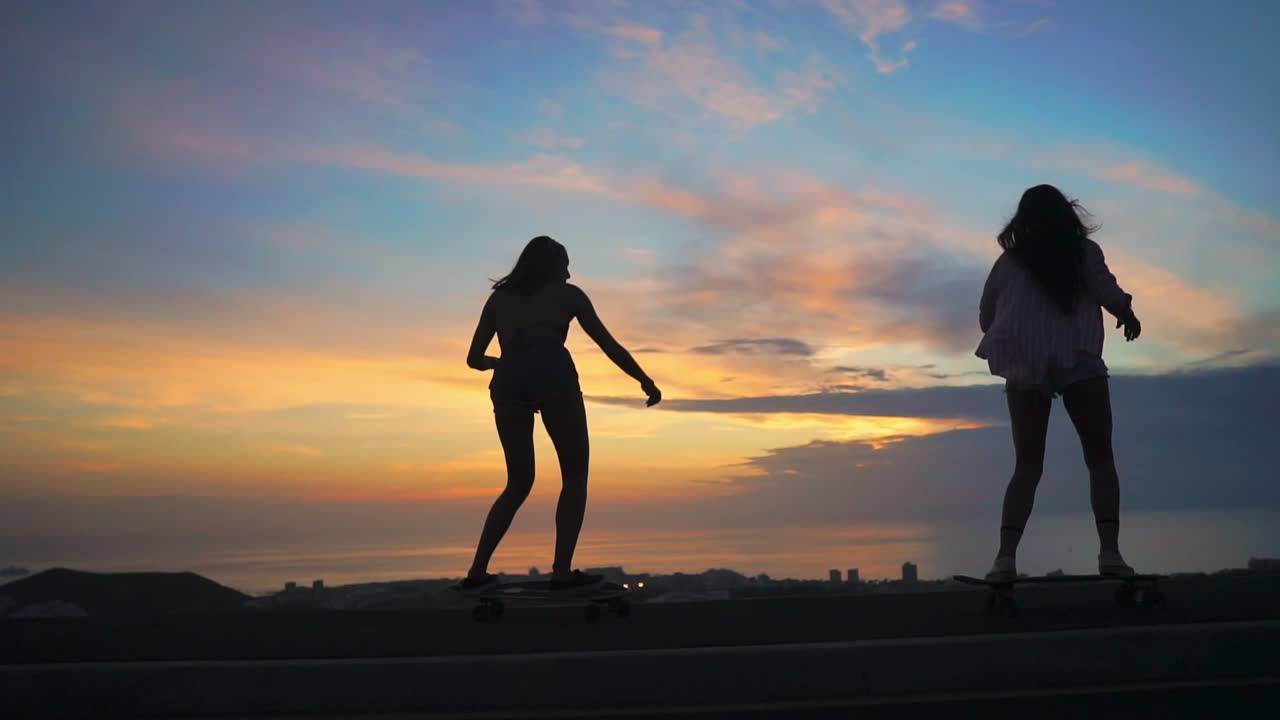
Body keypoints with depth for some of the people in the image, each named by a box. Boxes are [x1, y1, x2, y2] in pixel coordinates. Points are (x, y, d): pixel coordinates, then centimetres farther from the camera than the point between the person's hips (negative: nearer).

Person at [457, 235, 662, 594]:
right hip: (553, 374, -4)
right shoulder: (567, 294, 22)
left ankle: (477, 572, 10)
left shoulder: (499, 298, 29)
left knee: (518, 482, 17)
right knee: (575, 476, 8)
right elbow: (609, 346, 22)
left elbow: (475, 358, 27)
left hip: (508, 380, 4)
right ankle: (562, 572, -4)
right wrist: (645, 380, 32)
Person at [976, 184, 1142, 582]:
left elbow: (985, 316, 11)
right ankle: (1109, 551, -7)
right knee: (1100, 458, 7)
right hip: (1079, 364, -2)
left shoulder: (1009, 262, 8)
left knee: (1027, 466, 4)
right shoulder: (1085, 252, 4)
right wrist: (1128, 314, 12)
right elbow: (1108, 292, -8)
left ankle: (1006, 555, -11)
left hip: (1025, 369, 2)